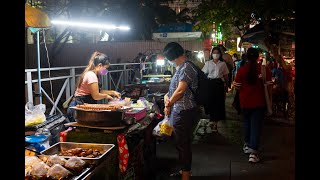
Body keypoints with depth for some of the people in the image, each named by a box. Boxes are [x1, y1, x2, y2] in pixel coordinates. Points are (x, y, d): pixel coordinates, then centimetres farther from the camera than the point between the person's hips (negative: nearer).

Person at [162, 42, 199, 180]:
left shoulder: (186, 68, -18)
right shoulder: (181, 68, 13)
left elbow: (180, 90, -22)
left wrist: (168, 104, -10)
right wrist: (167, 96, -1)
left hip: (184, 113, -10)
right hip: (179, 111, 10)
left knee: (183, 144, 1)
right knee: (181, 143, 19)